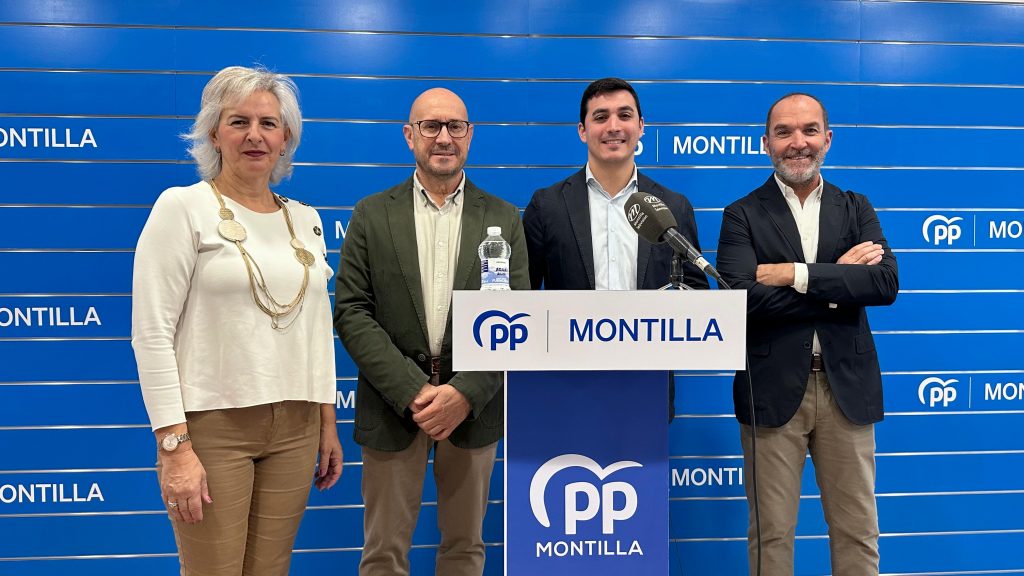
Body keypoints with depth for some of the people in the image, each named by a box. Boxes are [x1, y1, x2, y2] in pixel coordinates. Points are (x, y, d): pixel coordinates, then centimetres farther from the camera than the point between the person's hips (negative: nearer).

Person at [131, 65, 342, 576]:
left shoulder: (304, 219, 10)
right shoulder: (183, 207, -4)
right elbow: (152, 332, -9)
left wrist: (328, 423, 13)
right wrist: (175, 446, -14)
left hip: (296, 427, 5)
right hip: (211, 423, -4)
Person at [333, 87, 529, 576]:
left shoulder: (503, 219, 4)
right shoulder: (372, 215, 3)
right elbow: (351, 312, -3)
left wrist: (466, 393, -14)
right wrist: (412, 391, -13)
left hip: (473, 405, 1)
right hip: (393, 404, 0)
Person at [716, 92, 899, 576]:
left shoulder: (856, 209, 9)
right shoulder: (742, 215, 1)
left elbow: (885, 283, -8)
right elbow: (742, 299, -15)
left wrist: (797, 275, -16)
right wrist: (840, 281, -12)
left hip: (847, 389, 3)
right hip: (774, 390, -2)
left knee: (857, 530, 11)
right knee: (771, 533, 7)